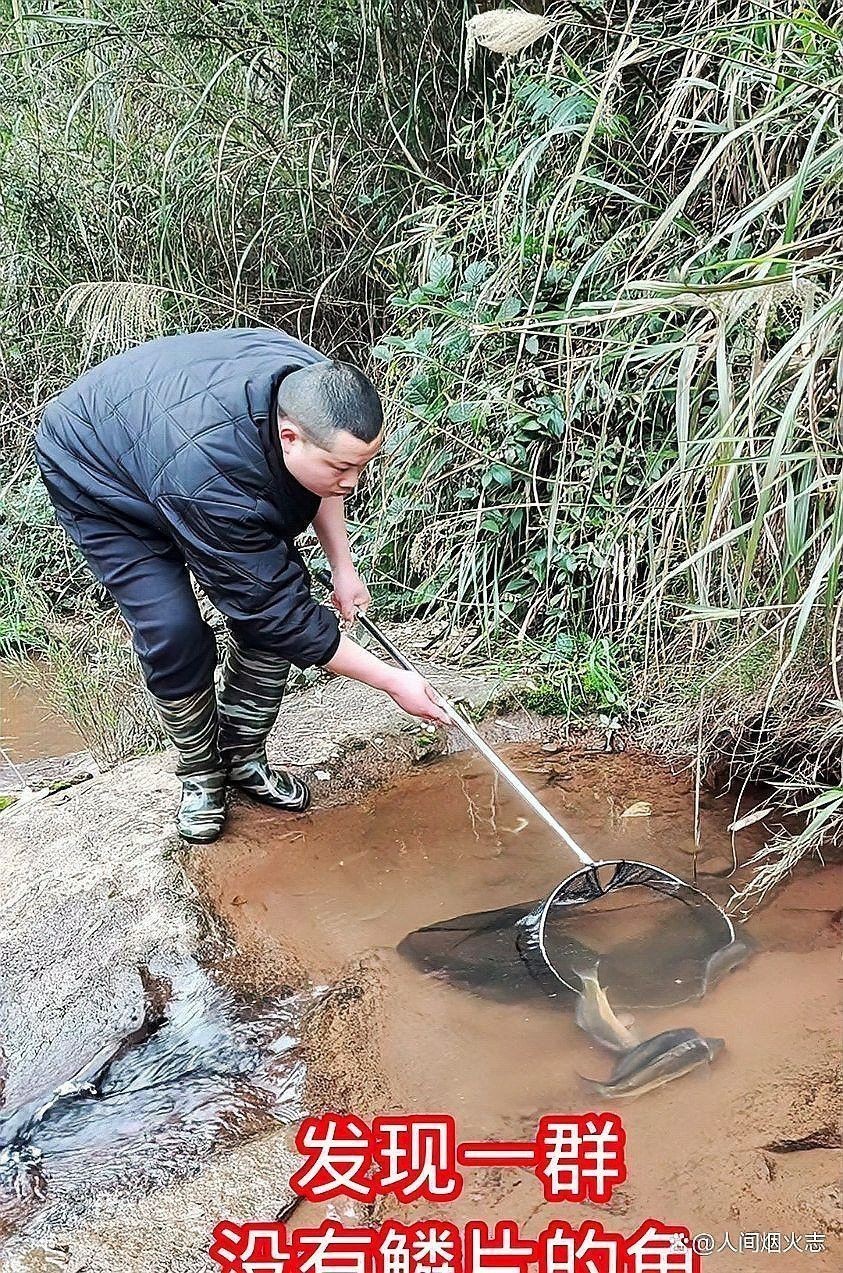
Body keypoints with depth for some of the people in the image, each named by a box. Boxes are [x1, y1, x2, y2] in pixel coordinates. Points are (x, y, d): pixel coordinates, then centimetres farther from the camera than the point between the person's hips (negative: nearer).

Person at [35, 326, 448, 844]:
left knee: (282, 587, -7)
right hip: (98, 478, -6)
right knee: (175, 636, -20)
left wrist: (342, 565, -5)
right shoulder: (210, 484, -45)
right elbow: (283, 618, -34)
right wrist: (393, 681, -28)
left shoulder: (317, 387, -26)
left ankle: (243, 759, 10)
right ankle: (199, 773, 8)